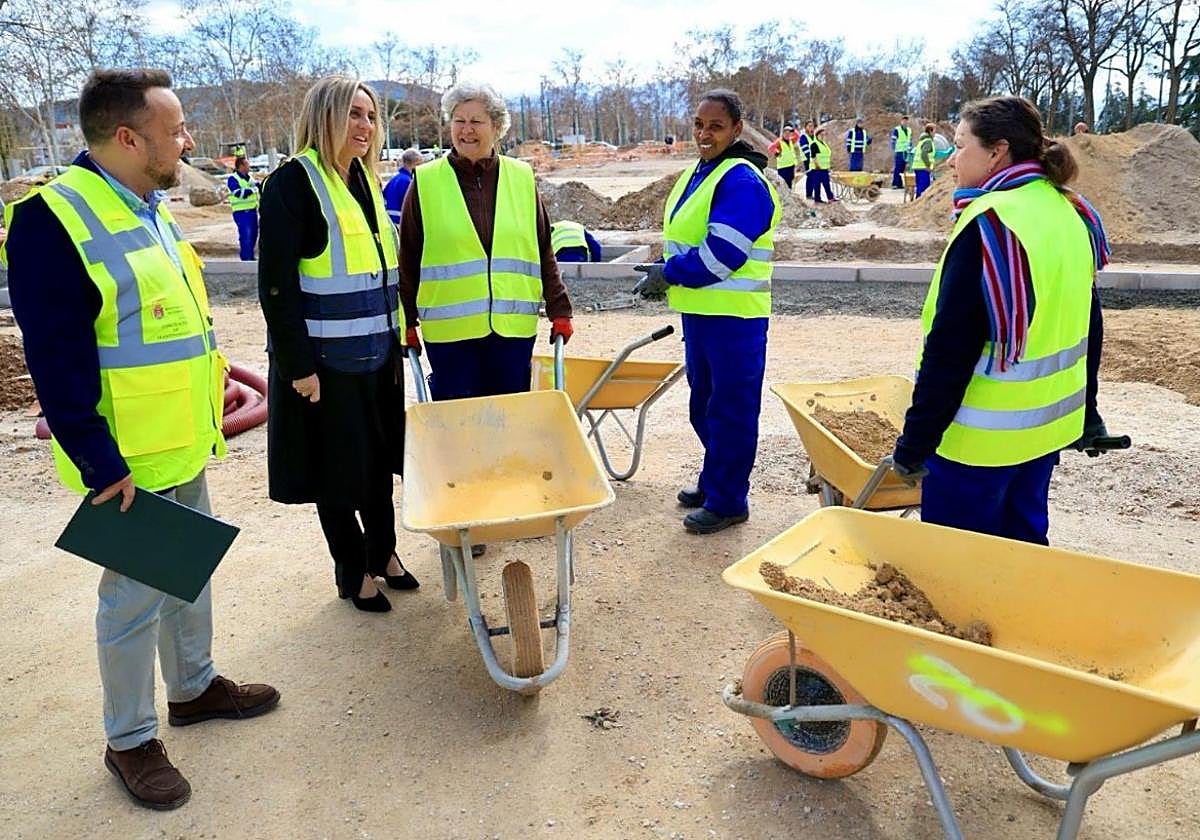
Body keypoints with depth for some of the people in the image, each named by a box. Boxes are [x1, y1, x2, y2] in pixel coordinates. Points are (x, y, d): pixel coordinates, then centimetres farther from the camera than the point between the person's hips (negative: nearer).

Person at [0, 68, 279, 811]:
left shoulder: (149, 209, 9)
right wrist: (102, 467, -20)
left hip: (185, 446, 9)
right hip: (127, 462, -8)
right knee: (136, 594, 5)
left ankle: (195, 686, 40)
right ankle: (130, 740, 24)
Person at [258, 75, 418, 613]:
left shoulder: (364, 180, 11)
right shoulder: (294, 182, -12)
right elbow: (276, 285, -16)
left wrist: (396, 339, 16)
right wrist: (298, 365, -18)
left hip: (377, 351, 7)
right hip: (325, 357, -7)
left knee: (380, 454, 17)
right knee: (337, 465, 6)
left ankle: (383, 552, 35)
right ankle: (353, 570, 24)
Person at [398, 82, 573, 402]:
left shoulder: (521, 178, 8)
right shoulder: (426, 182, 2)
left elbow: (544, 252, 11)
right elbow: (407, 259, 6)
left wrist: (559, 310, 7)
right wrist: (406, 322, 3)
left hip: (513, 327, 2)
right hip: (449, 328, -2)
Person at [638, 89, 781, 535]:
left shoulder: (741, 181, -17)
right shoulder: (696, 174, 13)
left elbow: (721, 254, -25)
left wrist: (669, 272, -14)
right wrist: (665, 273, 4)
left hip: (734, 316, -10)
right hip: (698, 310, 10)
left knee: (730, 410, 1)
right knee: (704, 405, 20)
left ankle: (727, 502, 14)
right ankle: (712, 482, 36)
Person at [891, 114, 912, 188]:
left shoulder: (909, 130, 16)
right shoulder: (896, 130, -3)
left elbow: (910, 141, 22)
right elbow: (893, 141, -5)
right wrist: (893, 151, -10)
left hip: (906, 152, 6)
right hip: (899, 152, -6)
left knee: (902, 168, 5)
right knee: (897, 168, -8)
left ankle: (899, 184, 9)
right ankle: (896, 184, -4)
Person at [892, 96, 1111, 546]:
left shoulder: (989, 226, -20)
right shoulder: (1071, 212, 7)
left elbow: (950, 347, -23)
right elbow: (1087, 326, 15)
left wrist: (915, 442, -17)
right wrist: (1086, 412, 25)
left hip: (982, 436, -9)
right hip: (1050, 423, 9)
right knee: (1022, 541, 22)